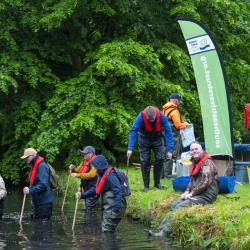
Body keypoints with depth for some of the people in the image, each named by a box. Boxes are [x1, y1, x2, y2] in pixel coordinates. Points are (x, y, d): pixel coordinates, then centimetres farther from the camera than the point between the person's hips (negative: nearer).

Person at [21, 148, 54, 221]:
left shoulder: (42, 166, -18)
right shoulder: (34, 166, 14)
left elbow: (43, 185, -27)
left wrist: (30, 191, -26)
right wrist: (33, 198, 20)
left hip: (44, 202, -11)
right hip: (37, 201, 11)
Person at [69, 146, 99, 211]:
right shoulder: (84, 162, 14)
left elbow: (91, 175, -28)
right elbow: (78, 171, 18)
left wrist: (77, 175, -29)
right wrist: (73, 169, -5)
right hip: (86, 189, 10)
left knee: (90, 208, -13)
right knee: (87, 207, 17)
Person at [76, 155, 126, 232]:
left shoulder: (110, 176, -19)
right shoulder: (102, 175, 14)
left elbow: (118, 192, -24)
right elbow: (95, 189, 22)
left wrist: (115, 209, -26)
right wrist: (82, 195, 12)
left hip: (113, 208, -11)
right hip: (107, 208, 11)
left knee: (106, 230, -10)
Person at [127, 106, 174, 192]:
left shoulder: (161, 116, -29)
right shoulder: (141, 117, -32)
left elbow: (168, 132, -23)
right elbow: (133, 131, -28)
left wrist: (169, 150, -25)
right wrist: (130, 148, -34)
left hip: (157, 139, 1)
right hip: (144, 139, -1)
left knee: (160, 158, -6)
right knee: (145, 161, -7)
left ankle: (157, 183, 10)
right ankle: (146, 185, 0)